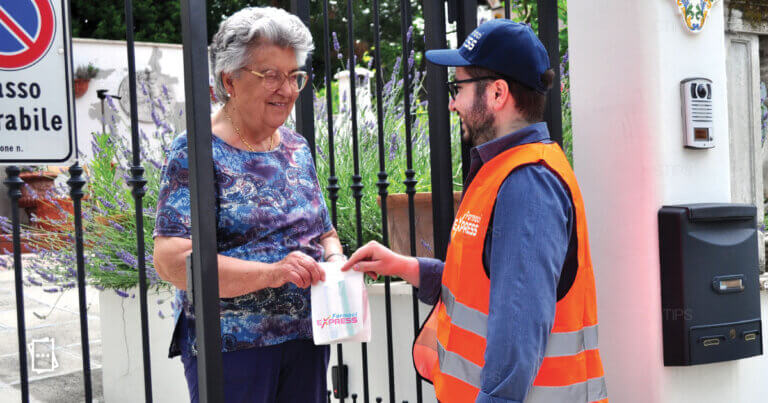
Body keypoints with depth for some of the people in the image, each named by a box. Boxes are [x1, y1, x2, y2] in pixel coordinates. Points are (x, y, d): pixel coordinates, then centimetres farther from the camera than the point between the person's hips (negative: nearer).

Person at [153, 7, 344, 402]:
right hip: (230, 344, -6)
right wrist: (270, 272, -28)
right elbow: (171, 259, -18)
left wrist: (335, 260, -5)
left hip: (307, 336, 6)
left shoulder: (296, 148, 9)